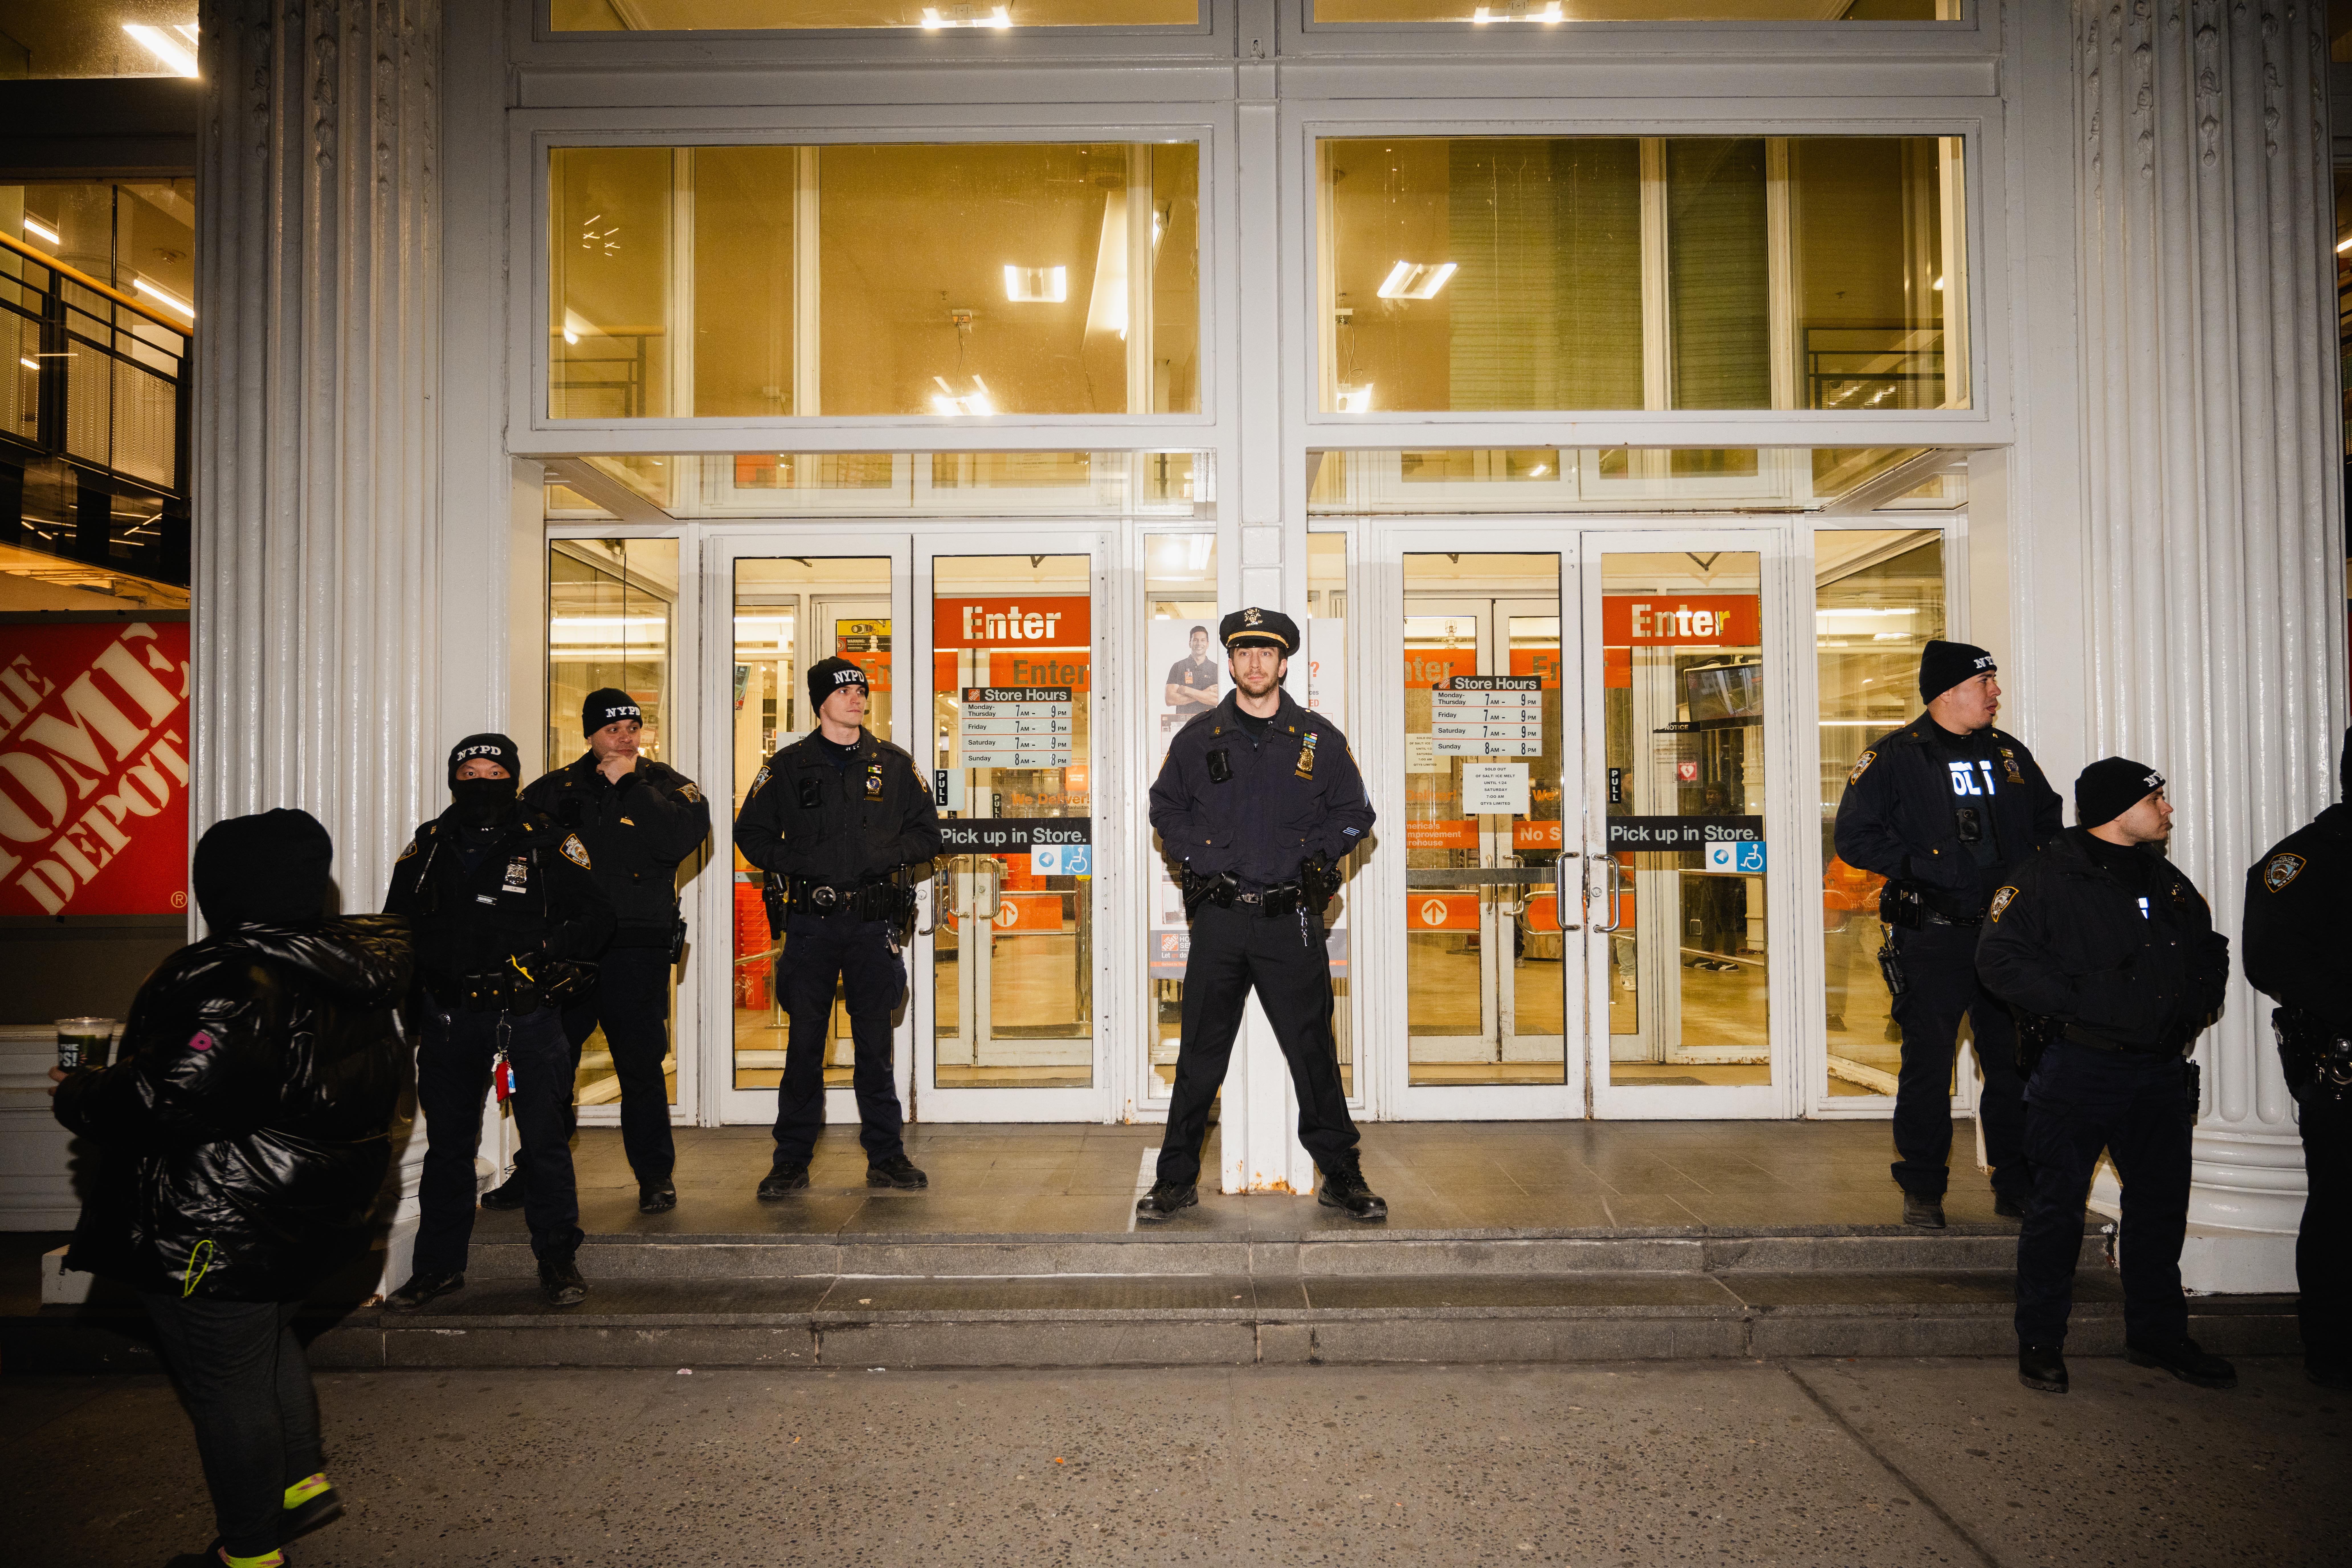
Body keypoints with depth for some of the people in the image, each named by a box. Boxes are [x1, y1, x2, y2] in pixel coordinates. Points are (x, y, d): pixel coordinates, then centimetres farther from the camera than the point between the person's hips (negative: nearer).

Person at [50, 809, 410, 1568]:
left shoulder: (233, 984, -26)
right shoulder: (354, 974, 1)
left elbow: (166, 1102, -28)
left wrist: (80, 1097, -7)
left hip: (219, 1235, -9)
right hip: (313, 1214, 9)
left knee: (226, 1385, 9)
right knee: (267, 1348, 29)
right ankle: (306, 1481, 41)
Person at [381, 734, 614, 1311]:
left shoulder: (547, 844, -3)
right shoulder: (429, 847, 9)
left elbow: (596, 917, -2)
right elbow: (398, 925, 19)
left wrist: (548, 953, -16)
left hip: (526, 1017, -3)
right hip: (448, 1018, 4)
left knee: (545, 1141, 1)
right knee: (447, 1143, 12)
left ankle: (558, 1261, 14)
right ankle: (439, 1265, 25)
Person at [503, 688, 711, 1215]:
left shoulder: (665, 783, 4)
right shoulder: (559, 787, 12)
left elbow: (685, 835, -15)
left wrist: (630, 785, -13)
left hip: (638, 951, -3)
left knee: (641, 1064, 1)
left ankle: (655, 1175, 15)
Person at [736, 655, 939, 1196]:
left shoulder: (894, 765, 9)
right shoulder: (789, 766, 6)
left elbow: (927, 834, 10)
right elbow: (751, 833, 9)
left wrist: (884, 855, -8)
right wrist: (796, 864, -7)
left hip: (874, 925, 1)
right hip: (810, 923, -1)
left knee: (875, 1042, 6)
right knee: (805, 1042, 3)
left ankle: (886, 1156, 16)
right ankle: (792, 1160, 13)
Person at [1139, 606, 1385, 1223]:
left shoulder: (1319, 739, 6)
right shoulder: (1198, 738, 7)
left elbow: (1355, 814, 12)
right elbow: (1165, 808, 17)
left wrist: (1314, 854, -3)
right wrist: (1202, 855, 1)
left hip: (1290, 921, 0)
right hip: (1219, 919, 1)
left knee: (1313, 1050, 4)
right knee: (1201, 1054, 5)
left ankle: (1341, 1176, 18)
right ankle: (1177, 1178, 17)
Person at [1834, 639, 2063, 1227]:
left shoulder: (2010, 754, 14)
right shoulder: (1894, 757, -3)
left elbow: (2049, 820, 26)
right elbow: (1854, 836, -9)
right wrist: (1922, 867, -13)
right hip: (1932, 939, -5)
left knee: (2017, 1062, 9)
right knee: (1928, 1063, 0)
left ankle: (2018, 1189, 22)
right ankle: (1922, 1191, 12)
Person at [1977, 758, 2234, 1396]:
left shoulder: (2170, 882, 13)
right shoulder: (2047, 877, -8)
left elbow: (2211, 952, 25)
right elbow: (2000, 956, -16)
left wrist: (2198, 1006, 8)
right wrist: (2078, 1001, -19)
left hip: (2161, 1072, 7)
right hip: (2077, 1072, -6)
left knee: (2162, 1204, 13)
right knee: (2059, 1206, 0)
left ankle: (2157, 1335, 30)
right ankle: (2040, 1343, 12)